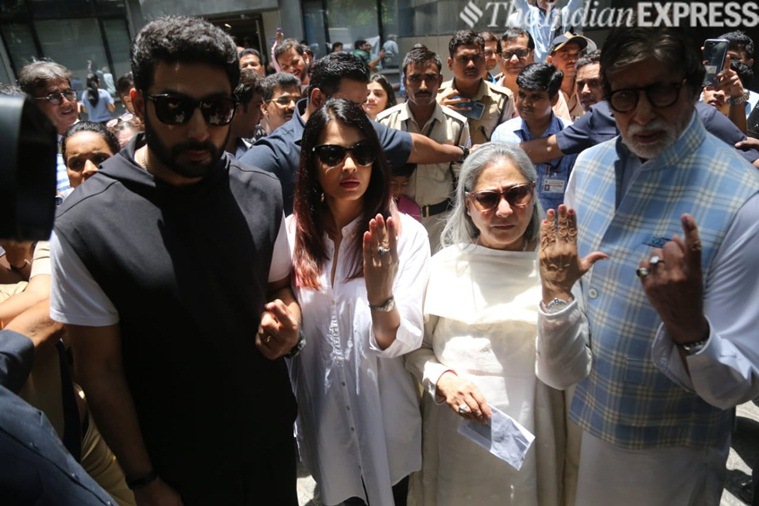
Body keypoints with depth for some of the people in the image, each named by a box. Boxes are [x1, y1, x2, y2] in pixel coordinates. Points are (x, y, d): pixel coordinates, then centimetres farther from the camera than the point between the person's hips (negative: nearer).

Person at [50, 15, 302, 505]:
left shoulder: (262, 193, -11)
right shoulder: (85, 225, -19)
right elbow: (100, 369, -11)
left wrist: (288, 322, -17)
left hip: (274, 435, 3)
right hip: (178, 465, -2)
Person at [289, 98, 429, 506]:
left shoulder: (406, 233, -17)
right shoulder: (291, 232, -8)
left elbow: (401, 343, -22)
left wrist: (381, 295, -40)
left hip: (387, 424, -2)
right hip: (320, 420, 2)